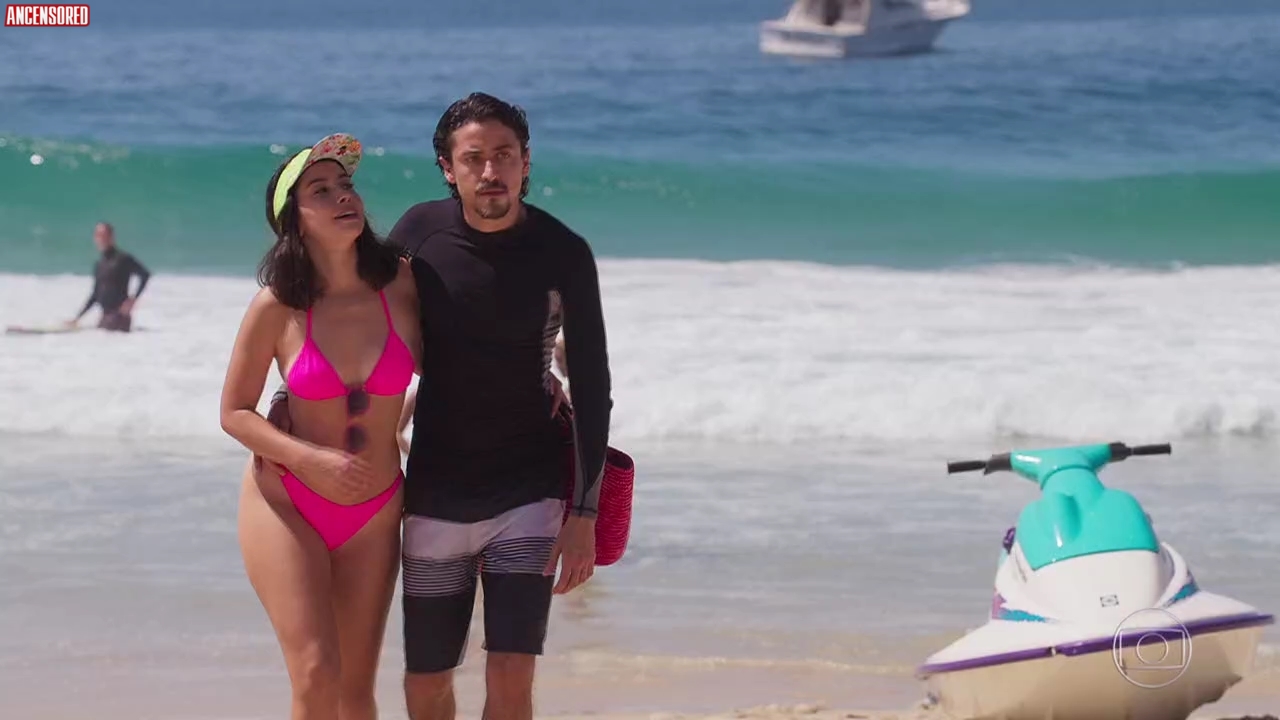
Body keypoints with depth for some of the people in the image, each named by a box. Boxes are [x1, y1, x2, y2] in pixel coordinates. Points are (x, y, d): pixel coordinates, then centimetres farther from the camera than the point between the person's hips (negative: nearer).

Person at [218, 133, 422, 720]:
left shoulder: (399, 284, -8)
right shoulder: (276, 308, -13)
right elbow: (235, 413, -5)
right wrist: (311, 459, -19)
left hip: (374, 513, 3)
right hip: (287, 504, -3)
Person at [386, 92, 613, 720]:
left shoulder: (563, 254, -9)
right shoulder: (420, 232, -4)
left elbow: (591, 390, -6)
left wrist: (584, 513, -11)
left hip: (530, 493, -2)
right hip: (435, 496, 2)